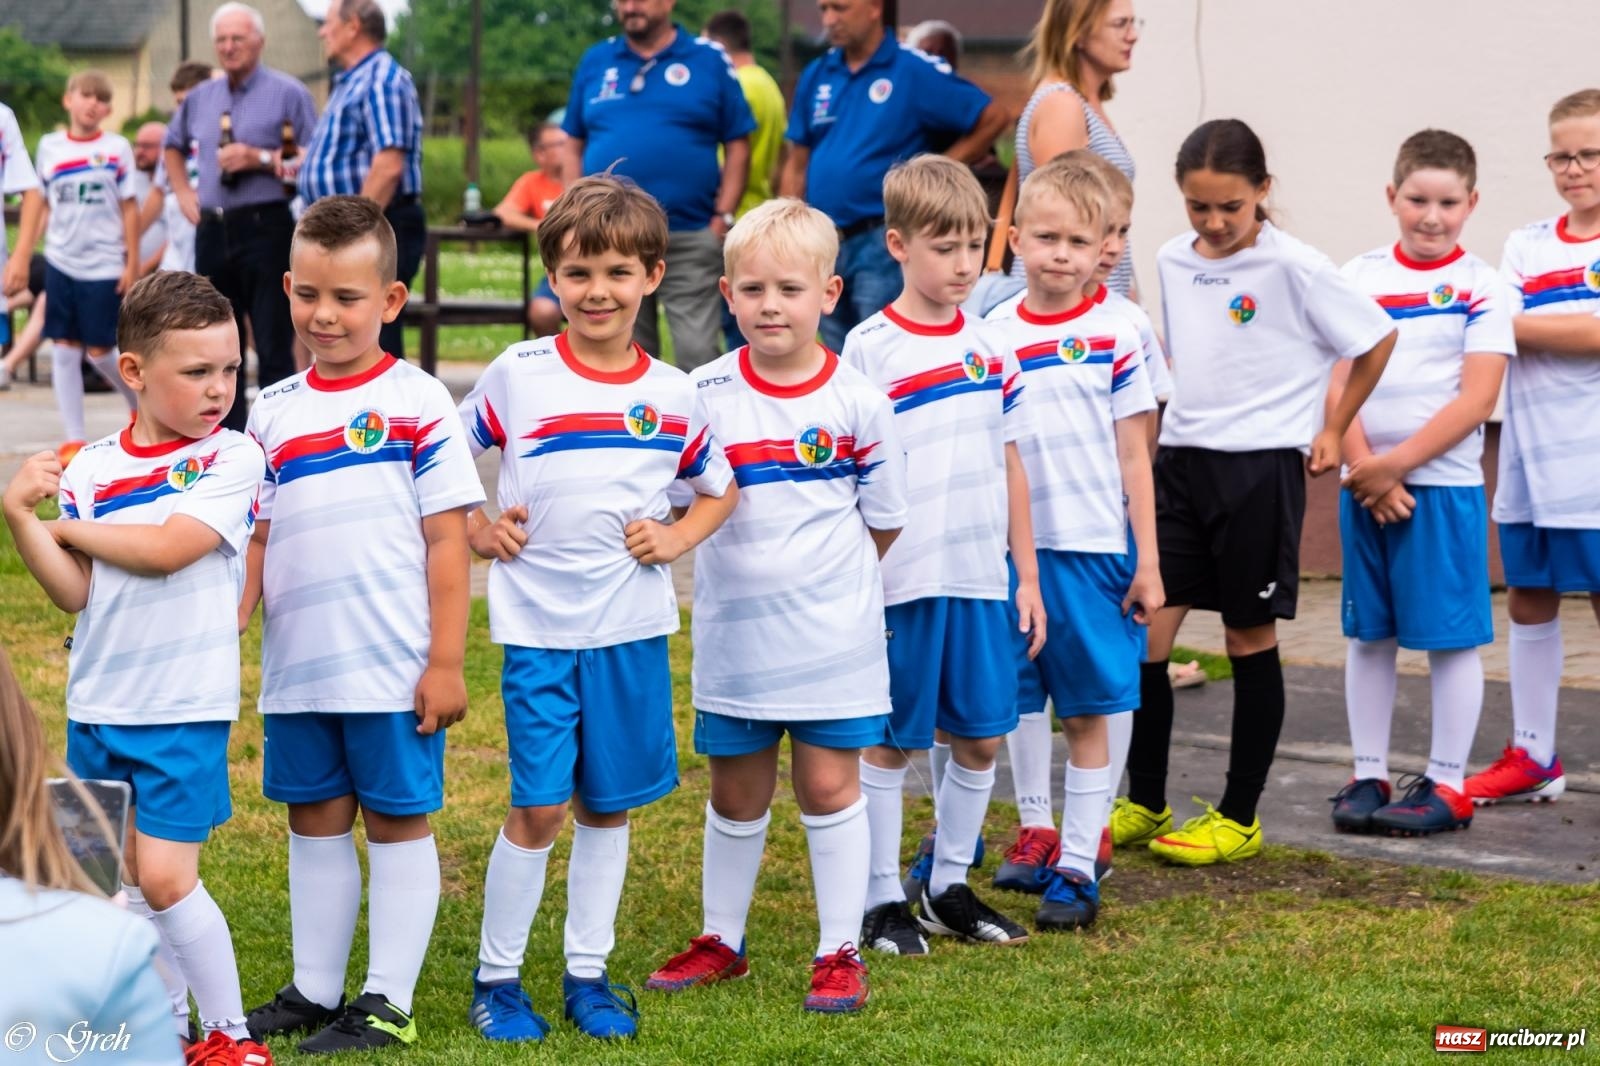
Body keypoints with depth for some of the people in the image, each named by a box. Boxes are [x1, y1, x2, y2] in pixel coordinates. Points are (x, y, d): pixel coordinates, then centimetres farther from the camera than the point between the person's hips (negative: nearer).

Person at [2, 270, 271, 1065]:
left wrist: (70, 525, -6)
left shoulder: (231, 458, -7)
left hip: (185, 708, -5)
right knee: (125, 880, 12)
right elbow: (74, 593, 0)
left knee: (163, 877, -9)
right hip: (97, 706, 5)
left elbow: (166, 548, -19)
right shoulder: (88, 469, 4)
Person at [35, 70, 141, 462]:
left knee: (100, 351, -3)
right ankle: (73, 440, 5)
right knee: (64, 351, 0)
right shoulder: (49, 147, 7)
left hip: (104, 265, -2)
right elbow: (45, 207, 11)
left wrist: (133, 263, -2)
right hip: (60, 263, 2)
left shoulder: (117, 148, 1)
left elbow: (129, 209, 2)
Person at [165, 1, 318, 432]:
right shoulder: (200, 98, 14)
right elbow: (173, 146, 32)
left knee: (274, 347, -7)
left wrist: (260, 159, -16)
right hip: (212, 231, 6)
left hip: (265, 228, -6)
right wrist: (183, 192, 18)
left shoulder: (287, 93, -3)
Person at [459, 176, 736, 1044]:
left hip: (632, 627, 2)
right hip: (538, 626, -2)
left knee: (609, 804, 10)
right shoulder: (517, 376, -3)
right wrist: (475, 530, -2)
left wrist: (677, 537, -1)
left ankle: (588, 972, 22)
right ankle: (496, 974, 11)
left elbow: (721, 490, 16)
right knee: (539, 804, -4)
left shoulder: (673, 395, 2)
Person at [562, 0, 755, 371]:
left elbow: (737, 146, 3)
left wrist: (723, 216, -6)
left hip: (689, 241, -3)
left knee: (698, 353, -8)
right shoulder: (595, 62, 11)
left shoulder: (709, 61, 3)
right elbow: (574, 146, 14)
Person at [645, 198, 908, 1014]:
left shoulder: (857, 402, -5)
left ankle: (841, 951, 13)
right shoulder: (704, 396, -5)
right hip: (732, 634, 1)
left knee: (829, 786, 4)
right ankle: (721, 940, 28)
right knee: (735, 794, 13)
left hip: (832, 634, -1)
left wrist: (822, 575, 5)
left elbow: (884, 518, 4)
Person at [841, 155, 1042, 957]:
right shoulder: (869, 351, -7)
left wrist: (1027, 576, 12)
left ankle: (950, 888, 23)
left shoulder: (991, 348, 9)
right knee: (890, 742, 4)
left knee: (981, 737, 9)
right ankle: (882, 900, 13)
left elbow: (1010, 470, 14)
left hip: (982, 581, 5)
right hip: (902, 583, -5)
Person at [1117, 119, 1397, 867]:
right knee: (1143, 631, 0)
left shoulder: (1293, 267, -9)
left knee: (1251, 641, 4)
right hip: (1180, 460, 5)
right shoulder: (1173, 261, 8)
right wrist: (1183, 422, 15)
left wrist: (1334, 429, 4)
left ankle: (1239, 819, 13)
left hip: (1260, 466, -5)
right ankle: (1143, 806, 13)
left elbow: (1376, 338, -1)